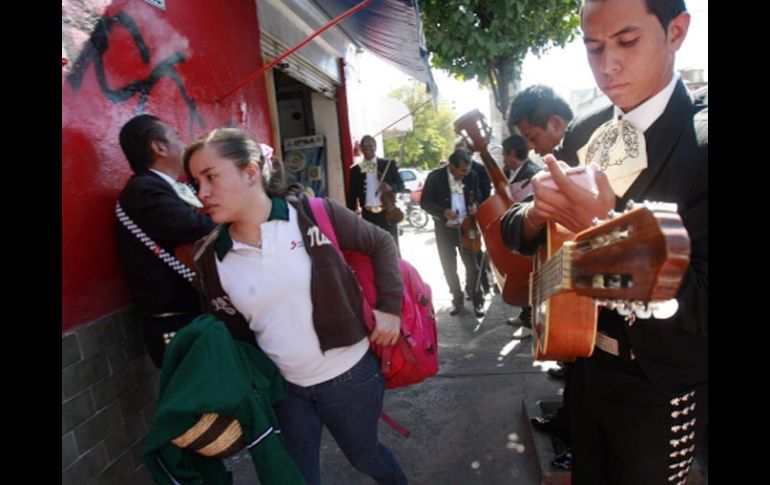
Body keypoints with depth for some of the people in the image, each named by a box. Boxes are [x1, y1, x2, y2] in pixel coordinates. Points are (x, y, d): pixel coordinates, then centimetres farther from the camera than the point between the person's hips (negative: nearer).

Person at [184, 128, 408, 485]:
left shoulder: (314, 214, -15)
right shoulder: (210, 256, -6)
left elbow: (381, 244, -4)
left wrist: (390, 307, -11)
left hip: (349, 375, -2)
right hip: (283, 388, 2)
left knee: (364, 456, 22)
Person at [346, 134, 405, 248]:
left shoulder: (389, 164, 5)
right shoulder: (355, 169, 7)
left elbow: (401, 186, 5)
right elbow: (351, 196, 8)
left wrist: (391, 187, -18)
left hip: (387, 213, 0)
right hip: (368, 216, 1)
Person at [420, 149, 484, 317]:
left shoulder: (472, 176, -6)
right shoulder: (435, 177, -13)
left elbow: (477, 196, 10)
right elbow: (425, 202, -10)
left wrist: (475, 205, -13)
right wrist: (443, 212, -25)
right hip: (444, 230, -1)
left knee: (472, 265, 5)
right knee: (449, 268, 9)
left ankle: (477, 301, 18)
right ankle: (457, 300, 25)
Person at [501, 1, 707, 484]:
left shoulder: (700, 142, -21)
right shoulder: (583, 132, -2)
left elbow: (702, 304, -26)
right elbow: (514, 229, 0)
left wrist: (608, 231, -35)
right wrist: (538, 212, -21)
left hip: (660, 386, -5)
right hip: (584, 360, 5)